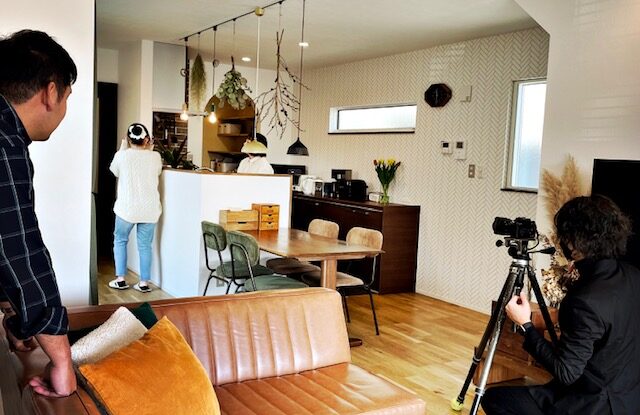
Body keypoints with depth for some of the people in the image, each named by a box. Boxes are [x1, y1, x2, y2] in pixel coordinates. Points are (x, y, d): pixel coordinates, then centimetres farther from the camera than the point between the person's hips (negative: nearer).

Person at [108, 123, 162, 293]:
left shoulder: (122, 155, -7)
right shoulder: (155, 157, -4)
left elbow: (114, 171, 14)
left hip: (127, 208, -1)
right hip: (150, 209, 1)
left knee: (120, 241, 17)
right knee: (145, 245, 9)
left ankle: (120, 280, 17)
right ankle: (144, 282, 12)